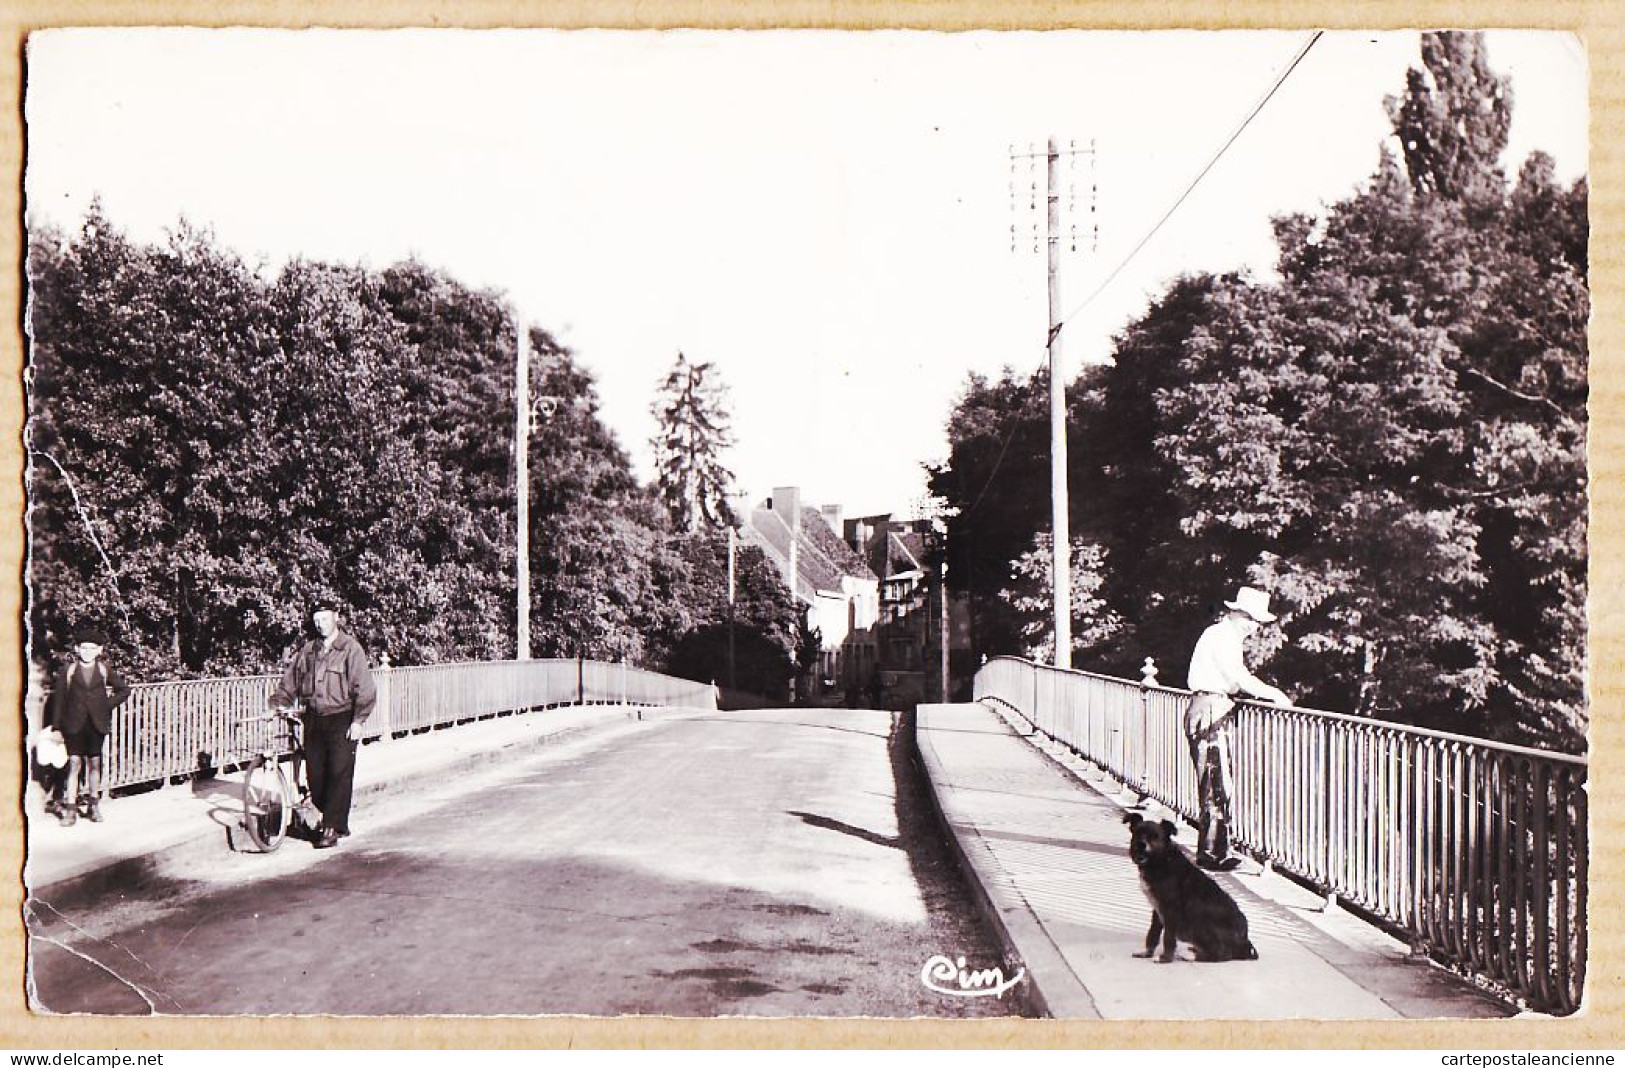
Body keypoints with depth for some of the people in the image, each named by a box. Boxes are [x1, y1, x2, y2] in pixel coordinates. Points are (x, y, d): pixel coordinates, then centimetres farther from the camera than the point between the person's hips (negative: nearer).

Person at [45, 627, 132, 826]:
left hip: (97, 725, 2)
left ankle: (94, 806, 20)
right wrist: (56, 726, -4)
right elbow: (58, 698, 0)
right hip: (74, 725, -2)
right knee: (74, 764, -6)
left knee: (94, 764, 9)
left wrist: (108, 705, 1)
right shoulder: (68, 671, 0)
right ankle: (70, 809, -3)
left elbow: (124, 690, 12)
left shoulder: (104, 671, 4)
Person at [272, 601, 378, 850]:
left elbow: (364, 687, -10)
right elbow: (289, 682, 16)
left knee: (339, 774, -7)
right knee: (315, 774, 5)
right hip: (314, 720, 5)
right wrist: (277, 704, 1)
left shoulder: (351, 649, -5)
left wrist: (358, 720, -15)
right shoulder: (307, 651, 11)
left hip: (341, 721, -5)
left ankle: (331, 829, -2)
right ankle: (337, 822, 20)